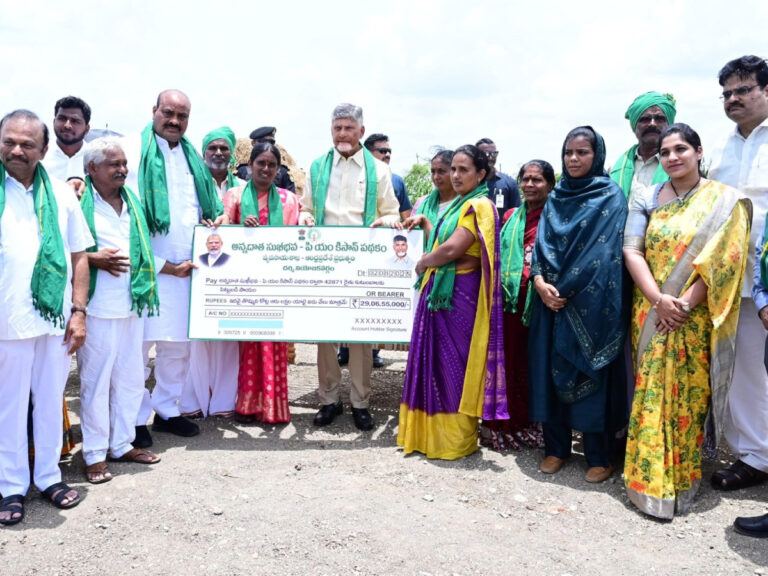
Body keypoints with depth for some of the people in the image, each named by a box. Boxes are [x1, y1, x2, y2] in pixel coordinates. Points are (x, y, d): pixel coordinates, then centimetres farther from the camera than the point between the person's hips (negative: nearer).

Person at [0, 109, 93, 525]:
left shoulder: (61, 194, 6)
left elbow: (78, 255, 8)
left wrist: (78, 311, 1)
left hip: (55, 318, 2)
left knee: (51, 401, 13)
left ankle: (49, 475, 27)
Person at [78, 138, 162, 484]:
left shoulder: (132, 202, 13)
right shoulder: (79, 202, -8)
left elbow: (145, 248, 21)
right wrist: (93, 259, -19)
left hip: (132, 305, 6)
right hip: (97, 308, -6)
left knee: (130, 378, 13)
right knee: (95, 381, 2)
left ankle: (122, 444, 27)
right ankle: (95, 454, 14)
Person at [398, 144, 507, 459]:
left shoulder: (479, 206, -12)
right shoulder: (461, 204, 19)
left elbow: (452, 249, -21)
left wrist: (422, 263, -6)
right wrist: (424, 223, 14)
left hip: (459, 294, -9)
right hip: (441, 291, 9)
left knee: (453, 364, -1)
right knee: (436, 362, 13)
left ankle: (456, 439, 11)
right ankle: (434, 432, 23)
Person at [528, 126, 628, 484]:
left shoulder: (610, 197, -2)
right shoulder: (556, 197, 14)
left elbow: (603, 253, -10)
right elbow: (542, 243, 8)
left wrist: (565, 289, -13)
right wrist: (539, 280, -10)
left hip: (590, 302, -5)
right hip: (551, 298, 5)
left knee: (589, 372, -1)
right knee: (551, 368, 6)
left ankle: (599, 456, 11)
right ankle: (556, 447, 18)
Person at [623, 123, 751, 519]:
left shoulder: (724, 201, 0)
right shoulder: (645, 200, 6)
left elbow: (723, 259, -9)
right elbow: (632, 252, -3)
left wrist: (685, 303, -17)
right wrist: (658, 300, -16)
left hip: (696, 320, -2)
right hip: (651, 314, 2)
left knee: (689, 398, 4)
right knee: (651, 395, 3)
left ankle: (683, 480, 19)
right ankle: (651, 481, 14)